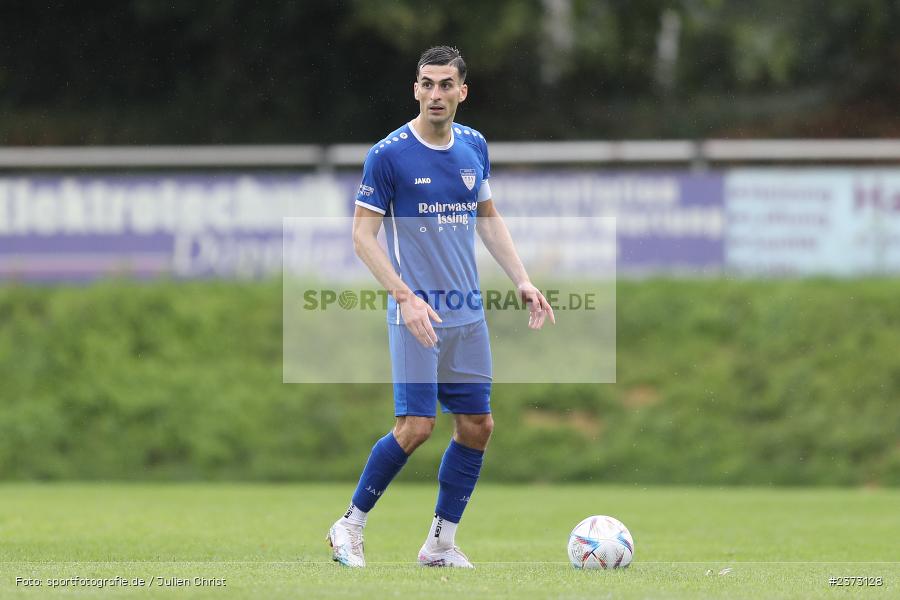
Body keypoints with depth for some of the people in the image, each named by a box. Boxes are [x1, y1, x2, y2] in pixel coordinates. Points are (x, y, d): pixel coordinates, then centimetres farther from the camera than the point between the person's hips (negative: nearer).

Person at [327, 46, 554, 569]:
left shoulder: (474, 147, 7)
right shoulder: (389, 154, -10)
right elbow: (363, 236, -9)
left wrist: (523, 281, 9)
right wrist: (405, 298, -18)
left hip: (468, 312, 6)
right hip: (417, 311, -6)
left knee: (478, 426, 4)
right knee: (416, 426, -13)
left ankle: (441, 544, 15)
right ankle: (351, 526, 4)